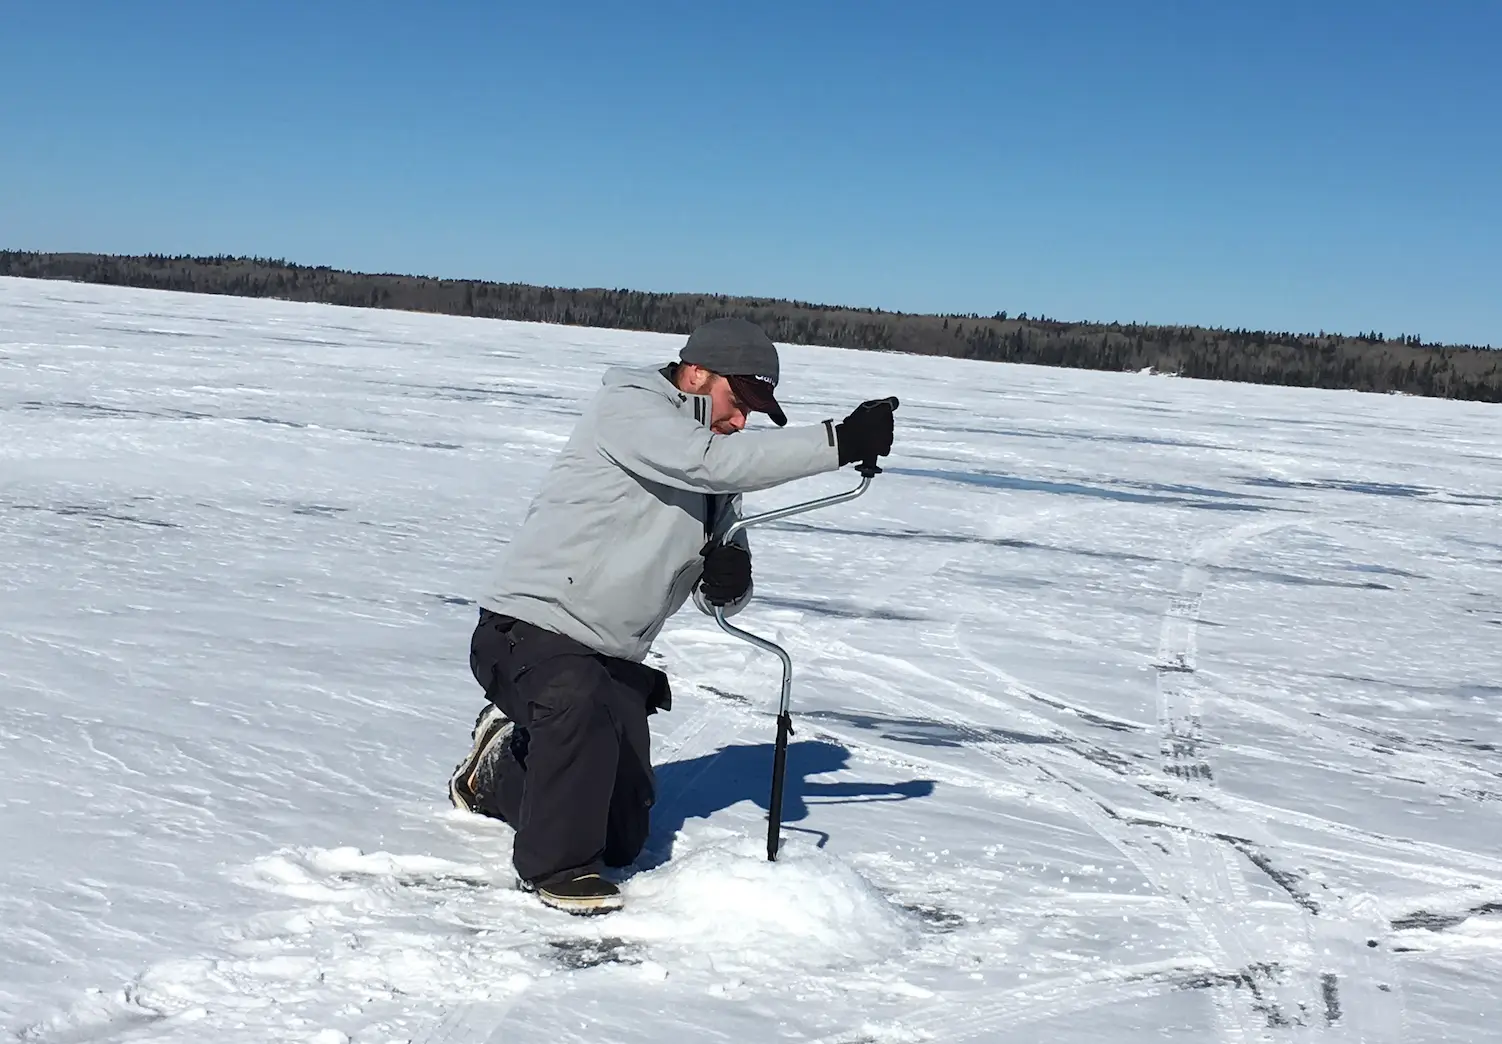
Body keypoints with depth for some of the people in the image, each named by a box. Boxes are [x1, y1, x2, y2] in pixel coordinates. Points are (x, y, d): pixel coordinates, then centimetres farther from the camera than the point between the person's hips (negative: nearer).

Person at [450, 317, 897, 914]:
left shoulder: (716, 486, 12)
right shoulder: (626, 407, -12)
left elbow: (720, 601, 11)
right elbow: (710, 460, -31)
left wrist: (730, 580, -14)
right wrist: (838, 443, -34)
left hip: (613, 661, 8)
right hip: (530, 629, -8)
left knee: (624, 838, 9)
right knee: (581, 706, -40)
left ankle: (500, 772, 34)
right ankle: (555, 864, -17)